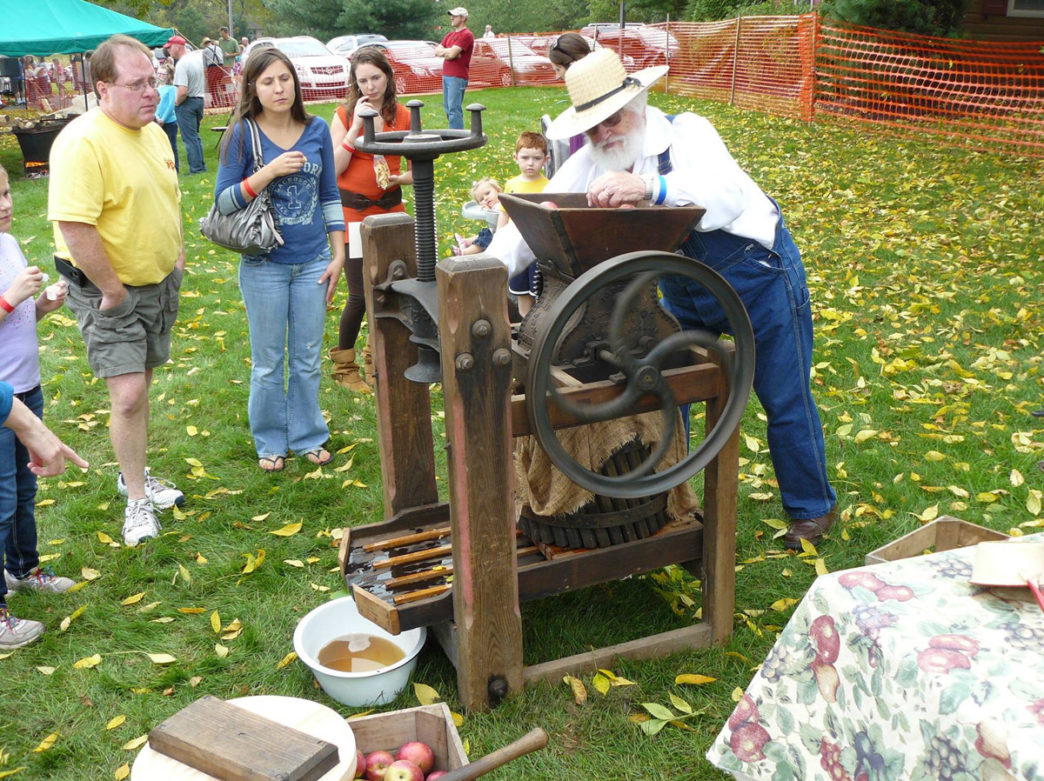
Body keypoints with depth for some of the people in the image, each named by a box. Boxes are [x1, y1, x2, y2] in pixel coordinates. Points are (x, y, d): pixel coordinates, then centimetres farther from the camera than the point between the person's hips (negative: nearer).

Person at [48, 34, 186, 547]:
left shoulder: (153, 132, 6)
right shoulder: (83, 142, -23)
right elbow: (74, 227, -29)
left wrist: (176, 258, 12)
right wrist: (113, 291, -22)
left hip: (158, 283, 8)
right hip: (106, 290, -8)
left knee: (140, 385, 19)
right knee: (128, 395, -9)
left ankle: (135, 474, 35)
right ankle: (137, 500, 8)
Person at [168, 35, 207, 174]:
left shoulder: (181, 64, -21)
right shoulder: (197, 57, 6)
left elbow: (183, 91, -27)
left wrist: (176, 102, -12)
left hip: (187, 103, -8)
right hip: (200, 100, 9)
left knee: (189, 138, 0)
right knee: (195, 135, 18)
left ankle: (196, 168, 2)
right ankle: (201, 165, 21)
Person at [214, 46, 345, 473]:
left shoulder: (317, 130, 2)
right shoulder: (242, 134, -8)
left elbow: (329, 195, 9)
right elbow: (223, 201, -10)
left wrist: (338, 254, 4)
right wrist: (270, 172, -23)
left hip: (313, 262, 3)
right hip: (265, 265, -2)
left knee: (308, 358, 12)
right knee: (268, 363, 9)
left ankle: (308, 436, 29)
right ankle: (270, 443, 26)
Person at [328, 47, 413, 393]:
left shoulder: (402, 116, 4)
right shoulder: (344, 115, -3)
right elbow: (334, 168, -12)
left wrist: (404, 177, -13)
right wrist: (356, 126, -17)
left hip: (390, 208, 3)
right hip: (352, 211, -3)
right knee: (360, 294, -5)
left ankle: (378, 358, 27)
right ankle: (344, 365, 16)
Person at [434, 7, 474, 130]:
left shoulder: (466, 35, -9)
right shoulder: (450, 34, 19)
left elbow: (452, 53, -18)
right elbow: (437, 51, 10)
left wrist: (444, 51, 1)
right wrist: (449, 52, -8)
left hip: (457, 77, -9)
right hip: (446, 75, 9)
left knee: (454, 109, -13)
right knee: (448, 108, 12)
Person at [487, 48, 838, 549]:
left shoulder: (686, 133, -24)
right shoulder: (590, 165, -8)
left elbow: (728, 195, -42)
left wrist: (651, 188, -58)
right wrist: (497, 262, -32)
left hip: (756, 276, -5)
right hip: (683, 291, 6)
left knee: (785, 400, 3)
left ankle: (812, 509, 23)